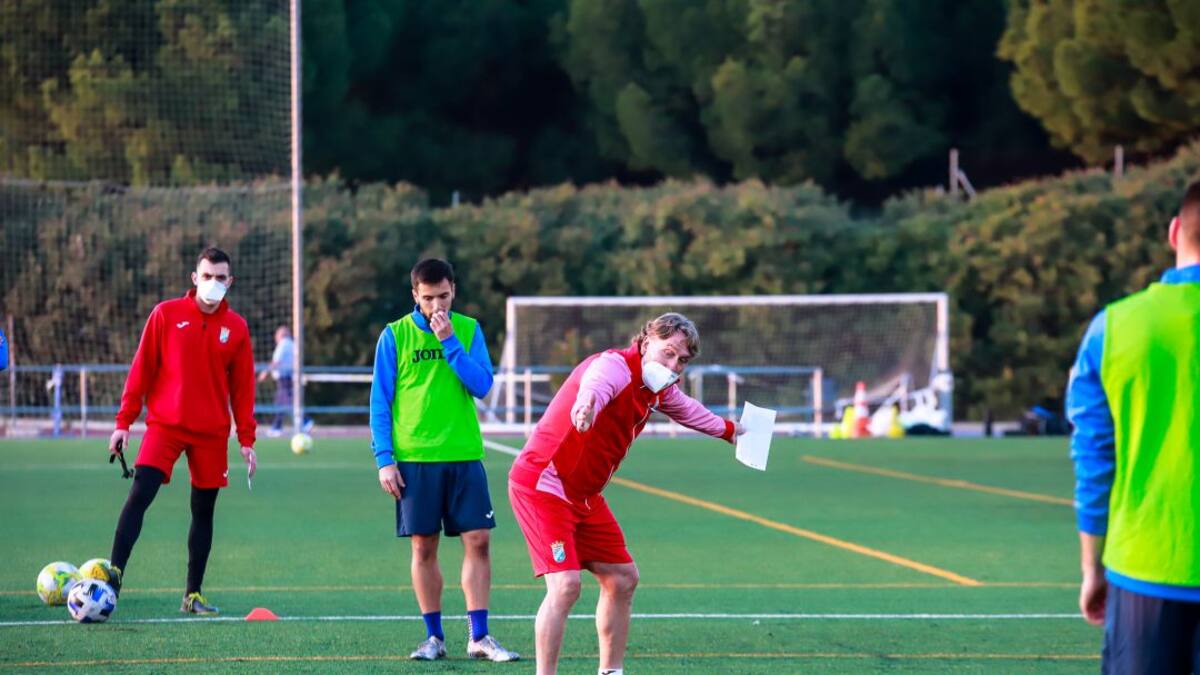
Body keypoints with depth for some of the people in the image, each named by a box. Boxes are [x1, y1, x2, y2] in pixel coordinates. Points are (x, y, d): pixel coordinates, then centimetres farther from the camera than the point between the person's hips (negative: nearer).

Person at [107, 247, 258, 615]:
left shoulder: (236, 328, 5)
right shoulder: (166, 314, 0)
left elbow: (242, 388, 8)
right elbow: (141, 370, 2)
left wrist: (246, 439, 5)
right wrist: (124, 422, -2)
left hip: (212, 433, 2)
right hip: (164, 425, -2)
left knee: (203, 510, 7)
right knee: (139, 495, -17)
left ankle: (194, 595, 15)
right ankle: (114, 574, -18)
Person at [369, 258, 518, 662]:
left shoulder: (469, 330, 5)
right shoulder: (395, 336, 1)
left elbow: (482, 386, -5)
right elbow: (380, 402, 2)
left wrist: (449, 341, -12)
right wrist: (384, 459, -5)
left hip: (464, 455, 1)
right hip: (414, 459, -1)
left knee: (477, 541, -4)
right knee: (424, 547, 2)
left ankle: (478, 637, 1)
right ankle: (434, 637, 11)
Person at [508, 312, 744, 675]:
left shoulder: (659, 389, 7)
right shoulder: (615, 366, -23)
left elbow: (686, 409, 32)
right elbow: (595, 384, -50)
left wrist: (728, 430, 49)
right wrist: (587, 404, -75)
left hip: (584, 494, 10)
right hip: (543, 484, -10)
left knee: (622, 578, 15)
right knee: (566, 585, -21)